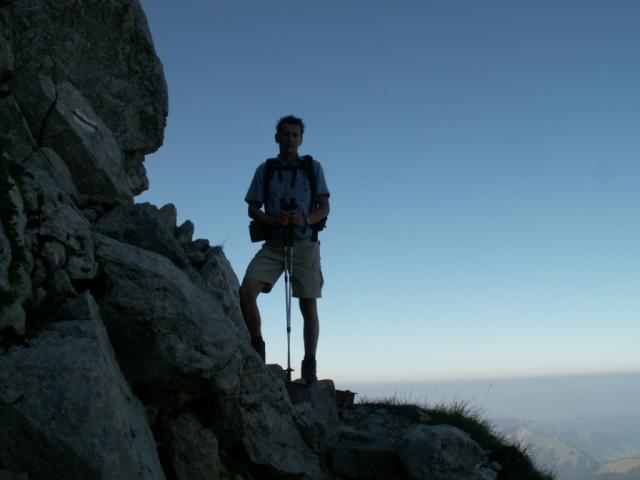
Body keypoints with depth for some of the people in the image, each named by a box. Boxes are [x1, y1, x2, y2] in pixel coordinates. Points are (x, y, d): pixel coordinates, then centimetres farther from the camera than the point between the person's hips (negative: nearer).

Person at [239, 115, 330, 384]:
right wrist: (273, 220, -15)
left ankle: (309, 365, 5)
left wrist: (305, 220, -17)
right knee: (246, 290, -18)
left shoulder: (313, 168, 8)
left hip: (304, 243, -1)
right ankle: (257, 344, 0)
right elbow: (253, 209, 7)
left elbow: (324, 208, 5)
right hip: (273, 244, 1)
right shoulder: (265, 170, 10)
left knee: (308, 305, -4)